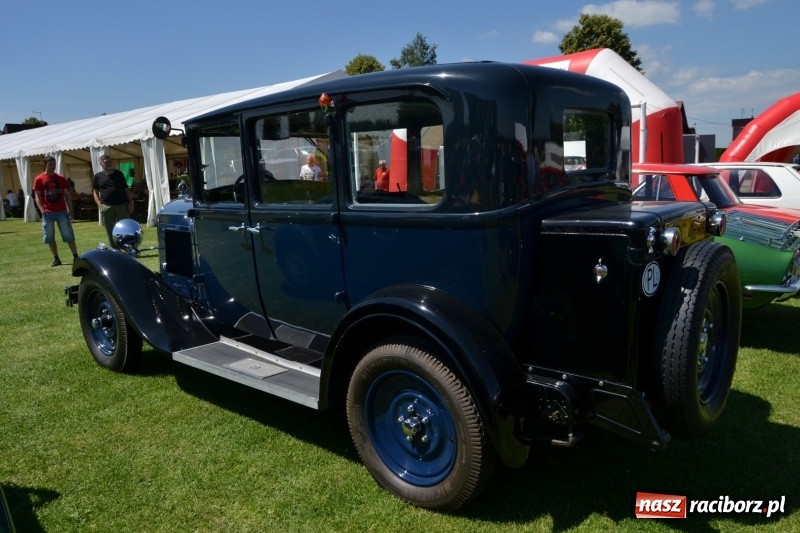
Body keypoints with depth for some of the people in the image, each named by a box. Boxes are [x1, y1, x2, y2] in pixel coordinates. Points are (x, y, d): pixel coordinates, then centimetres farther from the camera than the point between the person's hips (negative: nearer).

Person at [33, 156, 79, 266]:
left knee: (69, 235, 0)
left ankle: (75, 257, 3)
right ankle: (56, 258, 14)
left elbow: (66, 195, 10)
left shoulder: (61, 178, 7)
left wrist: (70, 210, 3)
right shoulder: (39, 179, 0)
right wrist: (42, 210, -15)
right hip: (48, 213, -1)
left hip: (62, 212, 1)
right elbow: (37, 196, -1)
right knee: (50, 237, 5)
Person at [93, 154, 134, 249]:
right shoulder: (98, 176, 6)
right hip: (106, 207, 0)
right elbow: (95, 191, 11)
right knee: (110, 231, 5)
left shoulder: (119, 173, 7)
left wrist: (130, 202, -2)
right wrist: (99, 204, -3)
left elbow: (126, 189, 8)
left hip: (122, 205, 0)